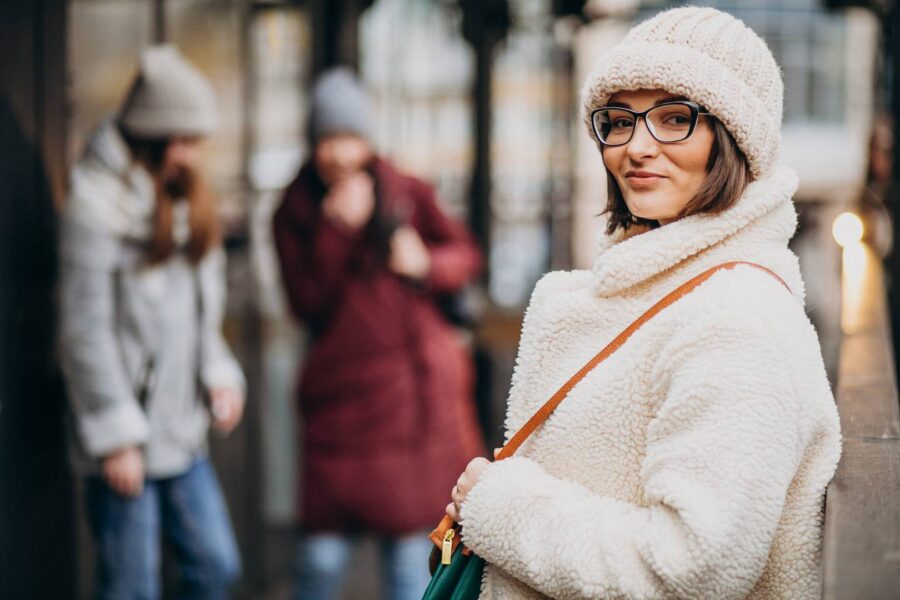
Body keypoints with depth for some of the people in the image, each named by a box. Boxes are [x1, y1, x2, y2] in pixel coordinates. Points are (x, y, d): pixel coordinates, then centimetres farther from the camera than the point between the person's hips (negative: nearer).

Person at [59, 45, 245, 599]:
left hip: (182, 437, 8)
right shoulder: (97, 210, -15)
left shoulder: (189, 204, 11)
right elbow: (86, 332, -16)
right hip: (125, 446, -7)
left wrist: (218, 374, 3)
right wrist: (115, 437, -16)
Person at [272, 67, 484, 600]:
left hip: (413, 387, 0)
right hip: (341, 391, 0)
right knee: (322, 553, -3)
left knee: (407, 538, 4)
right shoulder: (296, 214, 3)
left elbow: (468, 254, 12)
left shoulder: (407, 195, 3)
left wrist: (427, 264, -9)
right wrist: (336, 229, -15)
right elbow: (308, 304, -8)